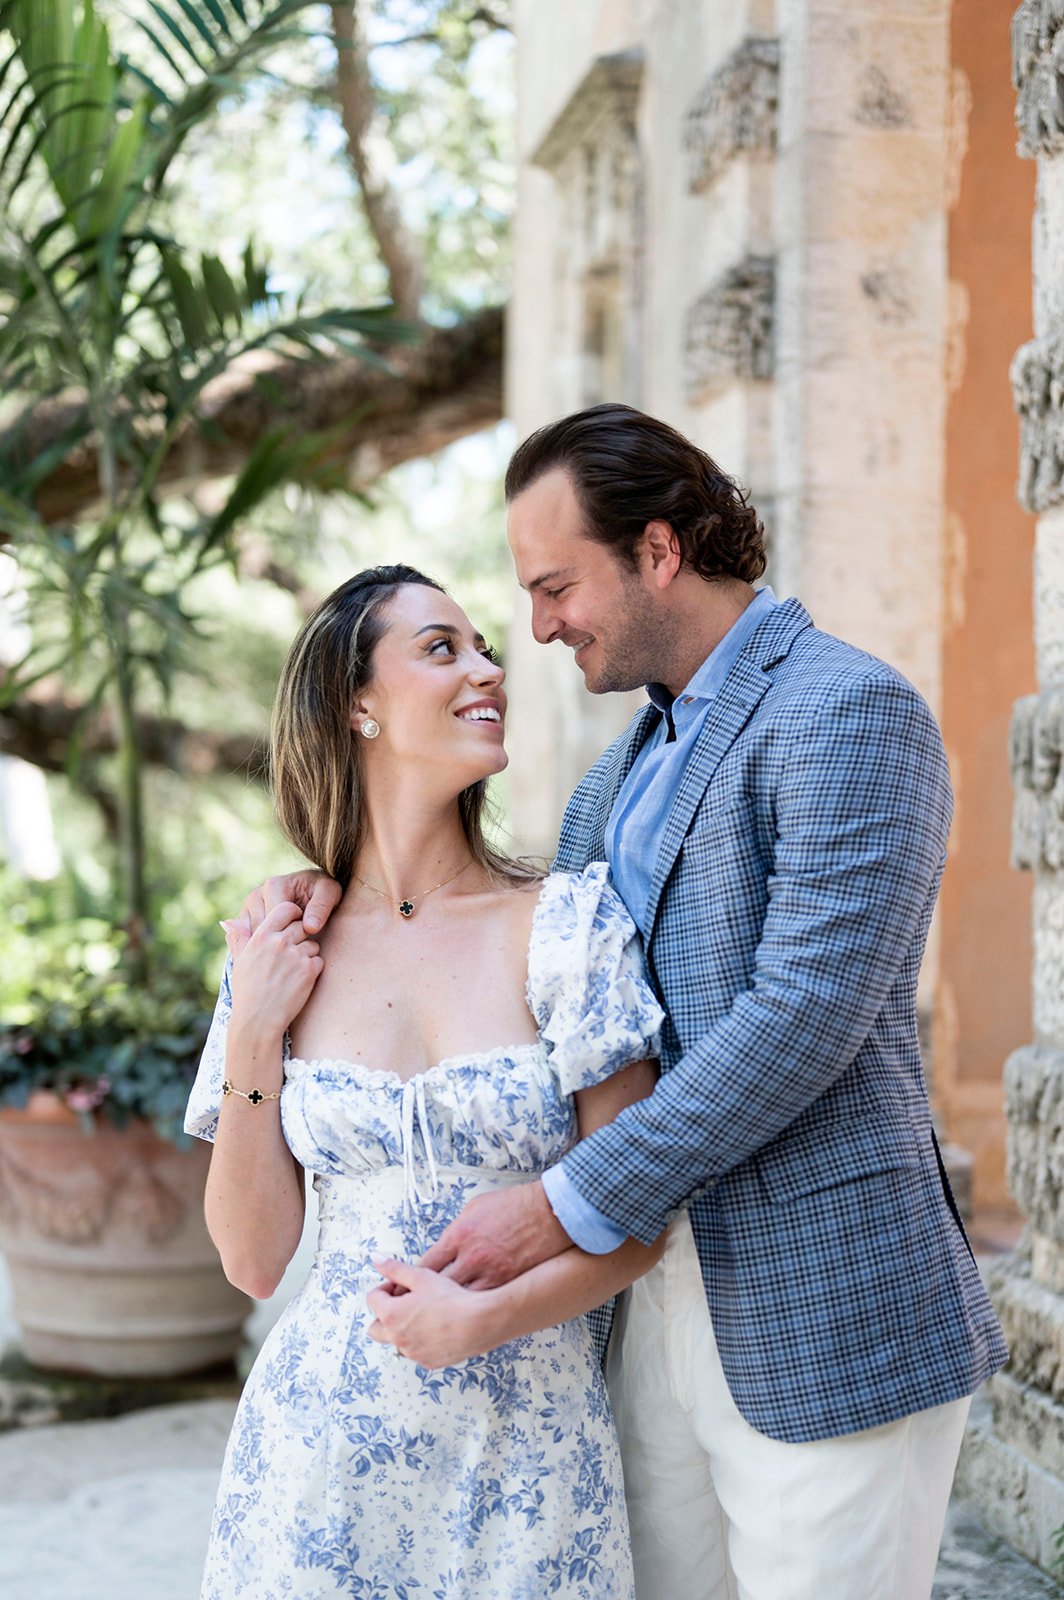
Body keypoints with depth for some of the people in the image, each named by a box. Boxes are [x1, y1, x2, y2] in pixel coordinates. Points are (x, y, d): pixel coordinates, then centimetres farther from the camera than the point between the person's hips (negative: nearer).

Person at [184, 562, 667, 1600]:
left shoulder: (566, 922, -6)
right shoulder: (282, 961, 1)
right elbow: (254, 1260, 1)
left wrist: (485, 1320, -19)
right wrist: (250, 1038, -7)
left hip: (527, 1445, -1)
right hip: (323, 1431, 2)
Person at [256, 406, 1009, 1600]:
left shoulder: (850, 711, -12)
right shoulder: (634, 754, 17)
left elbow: (805, 1016, -21)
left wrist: (562, 1207, -19)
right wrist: (335, 888, 6)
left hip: (823, 1320, -8)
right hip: (656, 1289, 8)